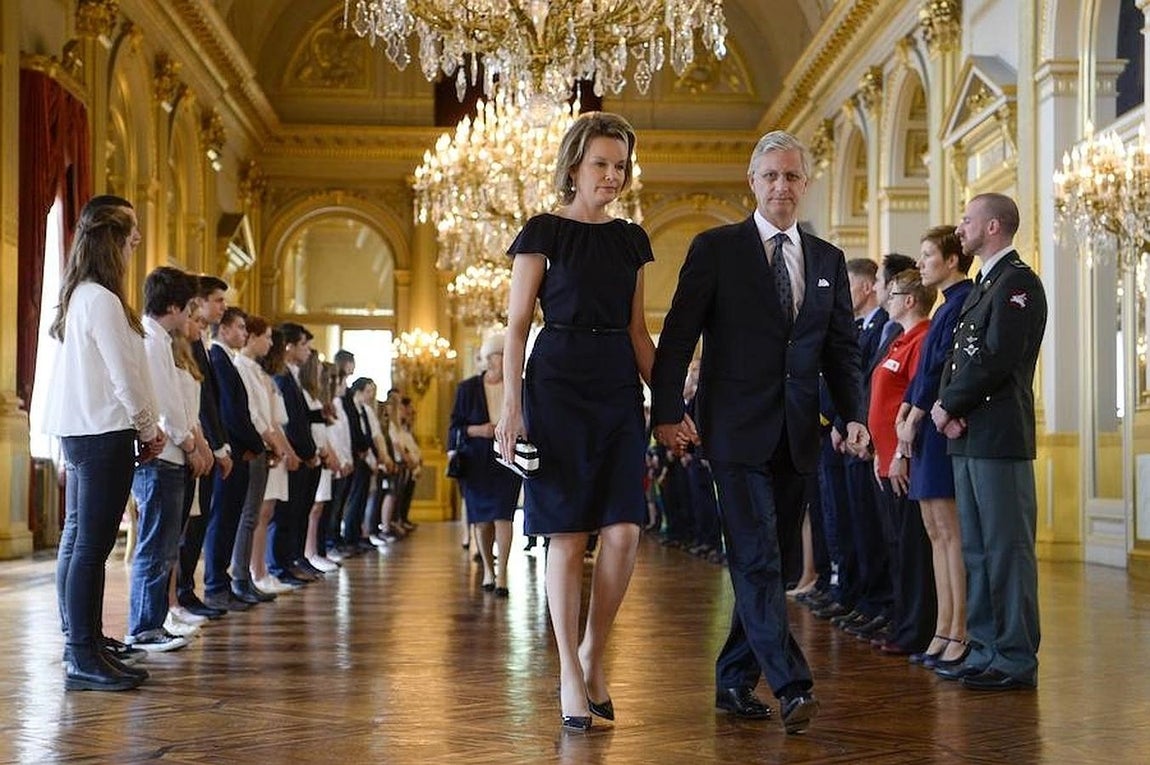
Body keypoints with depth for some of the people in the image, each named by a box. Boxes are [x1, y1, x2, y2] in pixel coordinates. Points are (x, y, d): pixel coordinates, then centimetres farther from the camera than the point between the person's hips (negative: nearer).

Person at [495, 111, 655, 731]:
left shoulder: (631, 239, 14)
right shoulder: (544, 232, -1)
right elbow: (516, 327, -3)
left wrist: (668, 399, 10)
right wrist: (511, 406, -11)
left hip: (619, 389, 4)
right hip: (558, 387, -4)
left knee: (624, 531, -5)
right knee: (567, 535, -2)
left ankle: (592, 655, 14)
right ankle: (570, 675, 7)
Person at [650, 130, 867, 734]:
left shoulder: (828, 261, 13)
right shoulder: (715, 248, 0)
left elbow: (843, 348, 13)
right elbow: (678, 335, -3)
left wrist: (852, 415, -1)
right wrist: (667, 410, -12)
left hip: (796, 435, 5)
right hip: (738, 429, -5)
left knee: (771, 562, 9)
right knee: (756, 559, -11)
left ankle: (735, 680, 20)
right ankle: (791, 688, -12)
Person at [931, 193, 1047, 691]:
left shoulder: (1018, 282, -10)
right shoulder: (983, 285, 21)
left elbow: (995, 359, -18)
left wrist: (948, 406, -9)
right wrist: (948, 407, 0)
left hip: (1000, 438, -10)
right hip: (968, 437, 10)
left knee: (1007, 550, -6)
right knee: (976, 551, 13)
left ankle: (1016, 660, -1)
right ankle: (986, 649, 21)